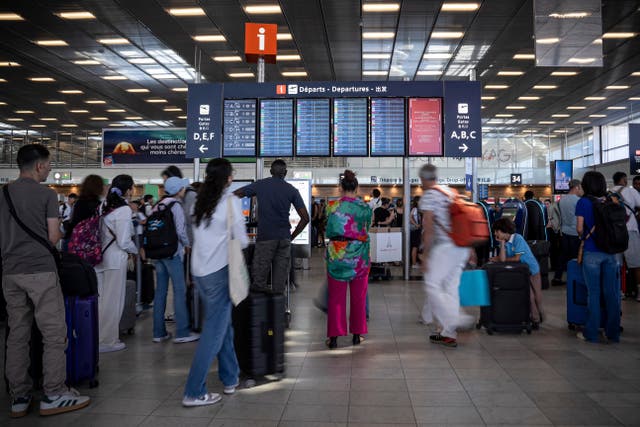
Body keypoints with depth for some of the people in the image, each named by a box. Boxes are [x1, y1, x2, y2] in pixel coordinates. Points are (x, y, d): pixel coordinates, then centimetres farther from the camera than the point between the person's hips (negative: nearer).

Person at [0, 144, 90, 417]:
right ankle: (53, 395, 4)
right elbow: (53, 237, -6)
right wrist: (60, 232, 15)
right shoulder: (46, 195, -6)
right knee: (54, 334, 1)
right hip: (40, 270, -6)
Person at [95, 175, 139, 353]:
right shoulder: (124, 210, -14)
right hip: (115, 259, -7)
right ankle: (107, 341, 16)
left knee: (101, 299, 16)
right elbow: (124, 242, -17)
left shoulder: (105, 206, 7)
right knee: (113, 301, 5)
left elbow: (99, 232, 10)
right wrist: (136, 250, 1)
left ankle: (98, 336, 28)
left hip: (101, 256, 7)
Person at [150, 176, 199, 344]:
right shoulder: (175, 205, -9)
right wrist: (187, 245, 1)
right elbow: (181, 230, -14)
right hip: (172, 252, -7)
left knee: (160, 290, 10)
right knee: (180, 290, -3)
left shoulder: (158, 205, 11)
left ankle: (159, 332, 15)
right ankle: (182, 332, -2)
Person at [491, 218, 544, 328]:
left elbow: (517, 258, -22)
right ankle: (535, 319, 11)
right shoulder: (504, 241, -4)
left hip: (532, 269, -4)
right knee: (529, 296, 0)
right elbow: (502, 259, -16)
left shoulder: (517, 238, -21)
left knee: (536, 295, 7)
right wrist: (502, 243, -18)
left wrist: (498, 259, -11)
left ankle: (539, 316, 28)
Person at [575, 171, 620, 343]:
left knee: (593, 293, 2)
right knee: (612, 293, 8)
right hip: (610, 251, 4)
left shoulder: (583, 202, -6)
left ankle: (591, 333, 8)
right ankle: (613, 333, 15)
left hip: (592, 252, -3)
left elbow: (580, 228, -8)